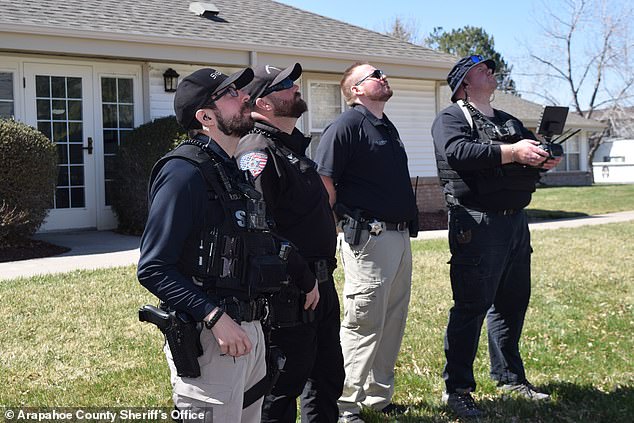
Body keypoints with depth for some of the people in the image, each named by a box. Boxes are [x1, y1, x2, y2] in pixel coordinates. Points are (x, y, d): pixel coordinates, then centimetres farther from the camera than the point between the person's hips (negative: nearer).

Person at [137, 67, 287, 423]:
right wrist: (215, 317, -25)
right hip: (206, 338, -9)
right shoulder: (185, 172, -16)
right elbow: (153, 269, -20)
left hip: (248, 331, 9)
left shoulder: (234, 172, 13)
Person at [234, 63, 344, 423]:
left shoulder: (296, 147, 16)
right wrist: (304, 281, -21)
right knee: (282, 391, 3)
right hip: (289, 295, -10)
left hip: (321, 285, 10)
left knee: (329, 379, 21)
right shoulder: (258, 152, -15)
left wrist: (322, 274, 15)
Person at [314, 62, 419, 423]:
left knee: (393, 322, 14)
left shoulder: (388, 127, 19)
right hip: (368, 238, -9)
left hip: (400, 237, 9)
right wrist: (345, 219, -11)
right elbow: (324, 181, -15)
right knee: (363, 324, -5)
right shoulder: (347, 125, -9)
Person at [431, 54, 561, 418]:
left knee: (513, 303, 14)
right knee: (472, 306, -8)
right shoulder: (451, 118, -1)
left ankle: (510, 377, 29)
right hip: (477, 223, -8)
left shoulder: (510, 122, 24)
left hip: (515, 221, 8)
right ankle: (457, 389, 0)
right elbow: (459, 152, -20)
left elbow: (530, 161, 22)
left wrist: (545, 159, -2)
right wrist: (512, 152, -24)